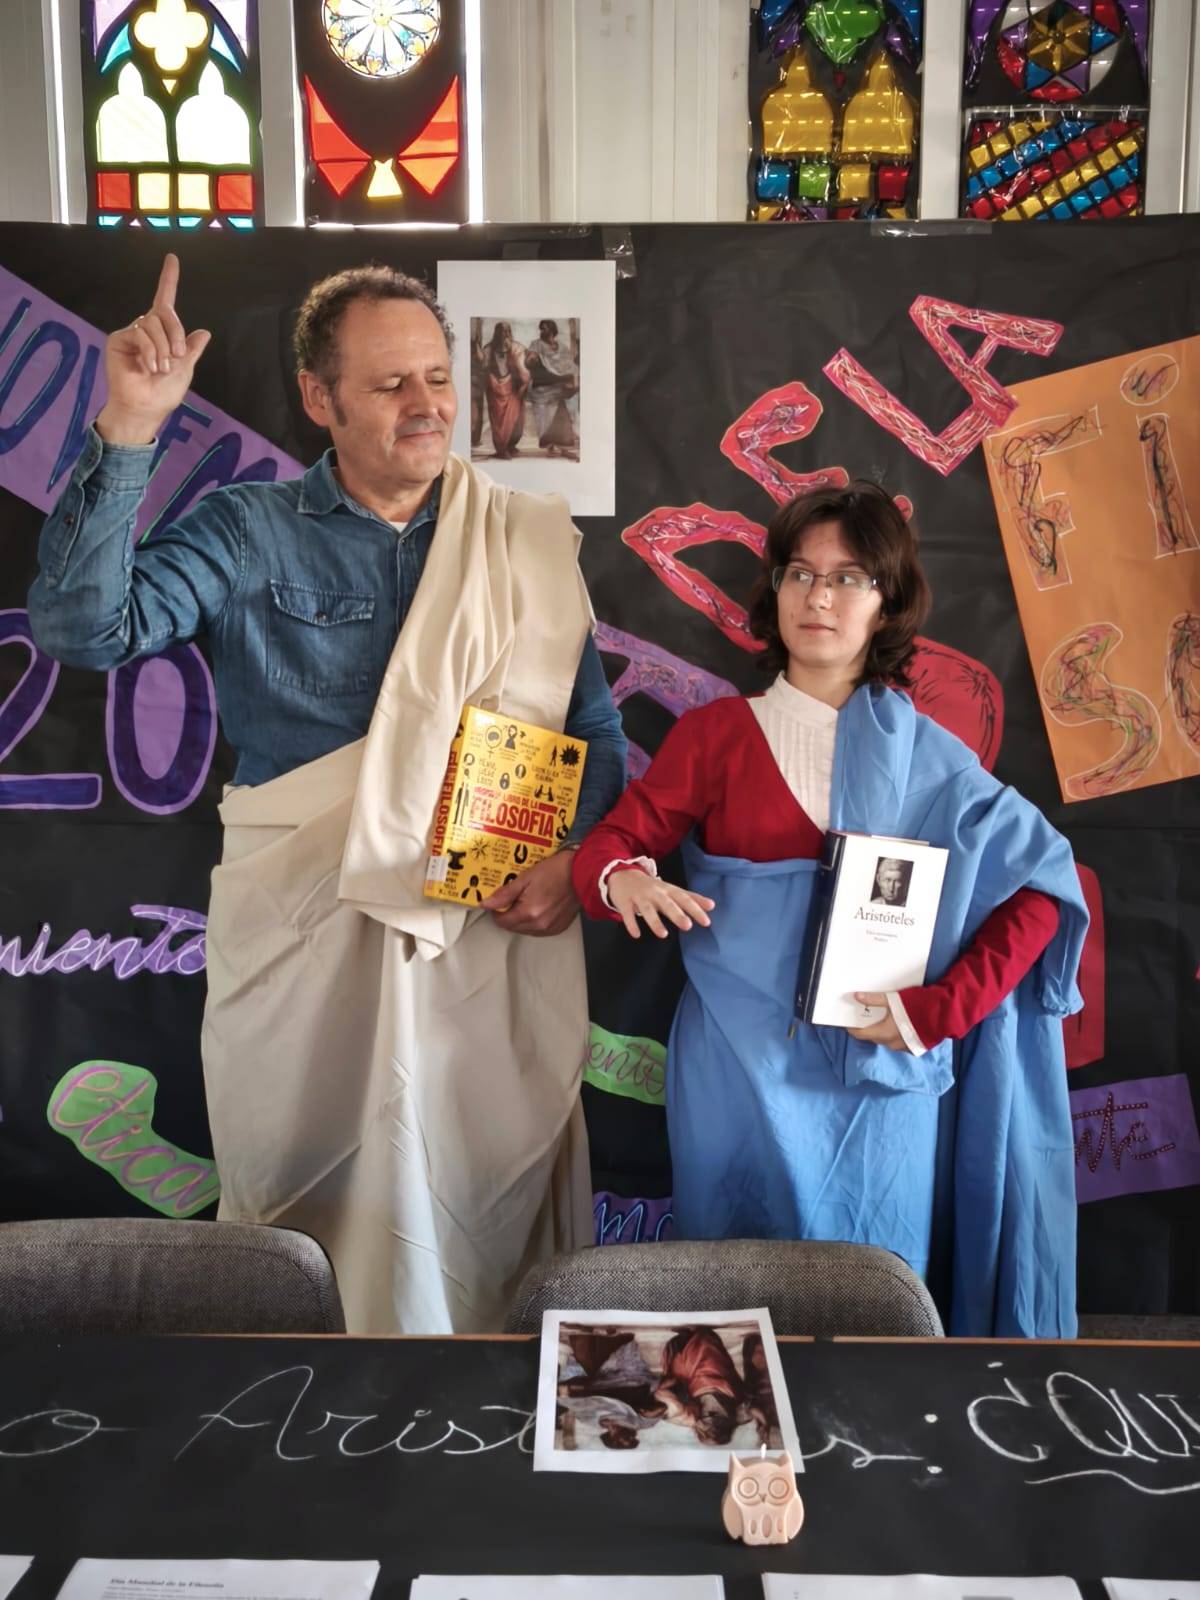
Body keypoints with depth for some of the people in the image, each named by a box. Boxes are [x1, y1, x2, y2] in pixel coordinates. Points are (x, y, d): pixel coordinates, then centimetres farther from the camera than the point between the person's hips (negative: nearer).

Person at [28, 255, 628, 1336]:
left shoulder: (531, 541, 7)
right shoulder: (248, 536, 2)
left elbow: (596, 726, 10)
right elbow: (86, 625, -11)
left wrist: (575, 857, -7)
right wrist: (128, 434, -18)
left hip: (497, 932, 1)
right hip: (304, 936, -1)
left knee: (494, 1198, 8)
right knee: (308, 1210, 10)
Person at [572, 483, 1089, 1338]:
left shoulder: (924, 757, 3)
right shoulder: (714, 734, 3)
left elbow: (1040, 882, -3)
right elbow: (612, 842, -1)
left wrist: (936, 1009, -13)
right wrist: (622, 879, -26)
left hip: (883, 1071, 1)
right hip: (744, 1067, 0)